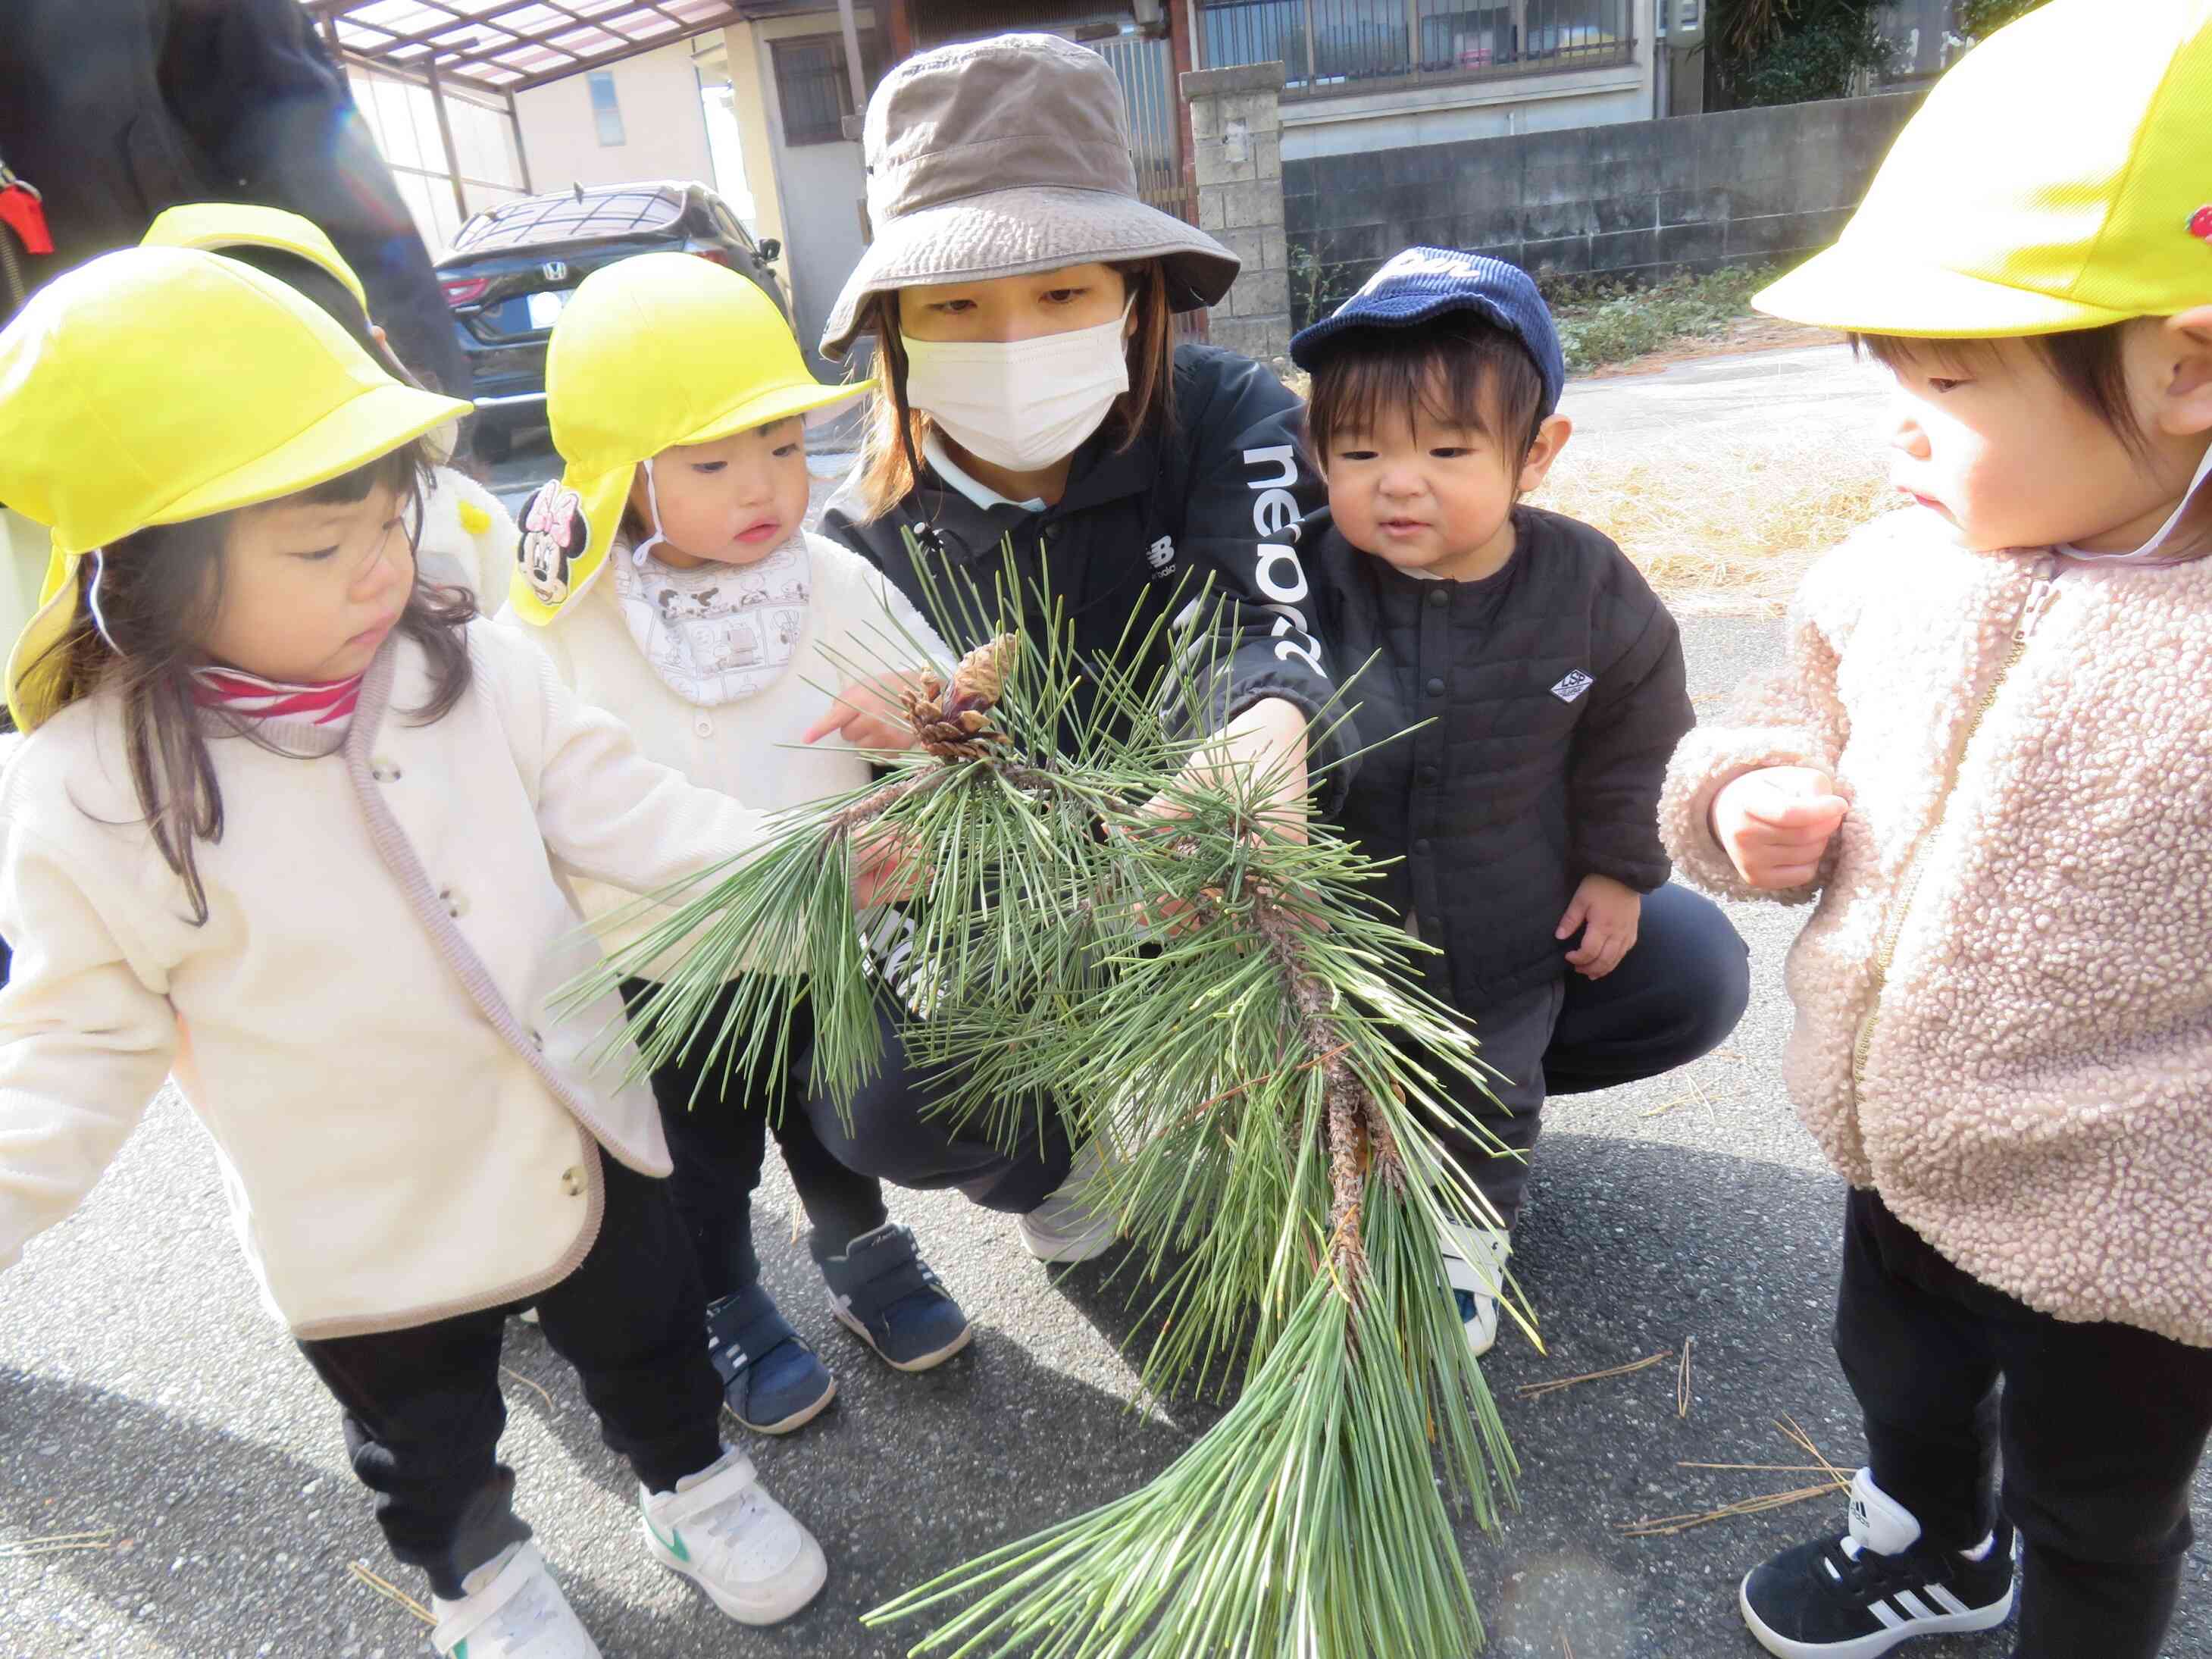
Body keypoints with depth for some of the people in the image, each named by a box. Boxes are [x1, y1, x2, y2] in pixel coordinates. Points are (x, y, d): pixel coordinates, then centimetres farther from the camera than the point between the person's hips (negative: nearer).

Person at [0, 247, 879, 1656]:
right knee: (430, 1445, 24)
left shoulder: (470, 670, -11)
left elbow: (619, 808, -5)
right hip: (374, 1232, -2)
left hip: (586, 1148, 3)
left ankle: (694, 1481, 54)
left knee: (650, 1342, 25)